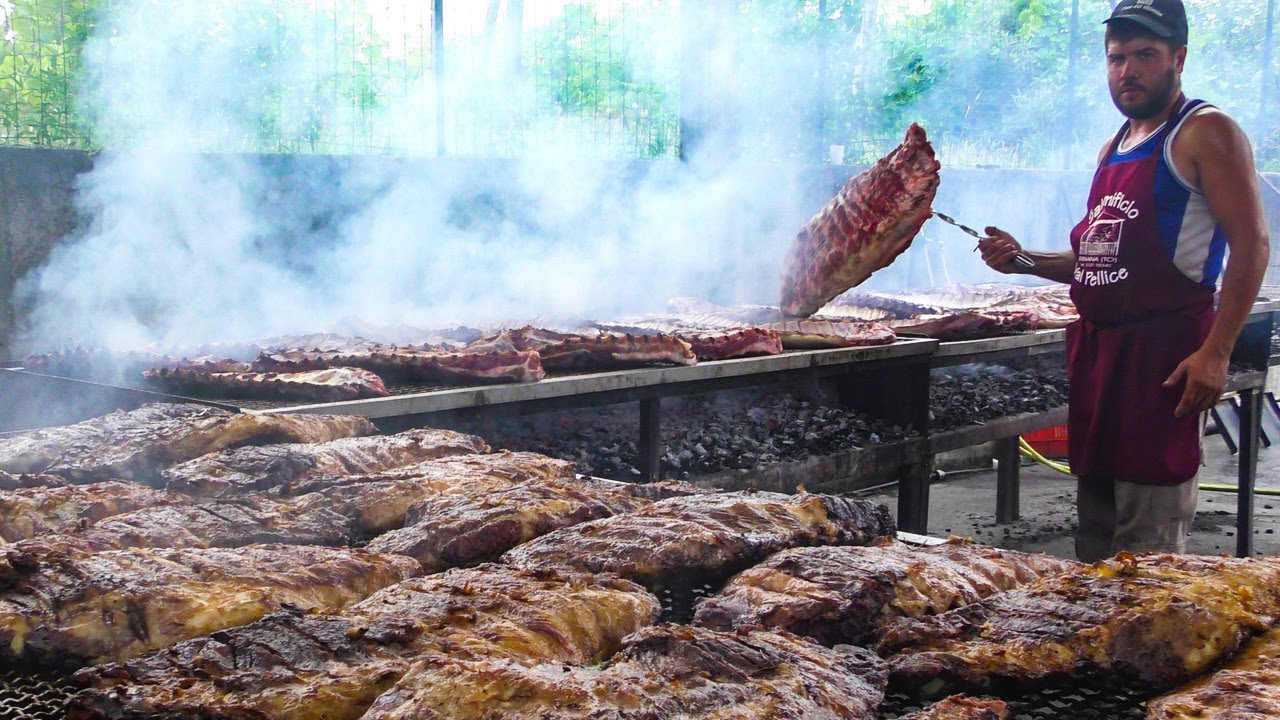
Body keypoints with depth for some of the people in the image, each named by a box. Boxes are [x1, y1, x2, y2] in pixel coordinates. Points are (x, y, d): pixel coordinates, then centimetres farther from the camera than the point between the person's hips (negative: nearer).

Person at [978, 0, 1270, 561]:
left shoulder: (1204, 132, -6)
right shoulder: (1114, 148, 19)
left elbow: (1251, 245, -13)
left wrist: (1216, 352, -21)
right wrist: (1024, 261, 10)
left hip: (1165, 351, -8)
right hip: (1097, 347, 9)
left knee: (1148, 546, -6)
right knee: (1095, 528, 13)